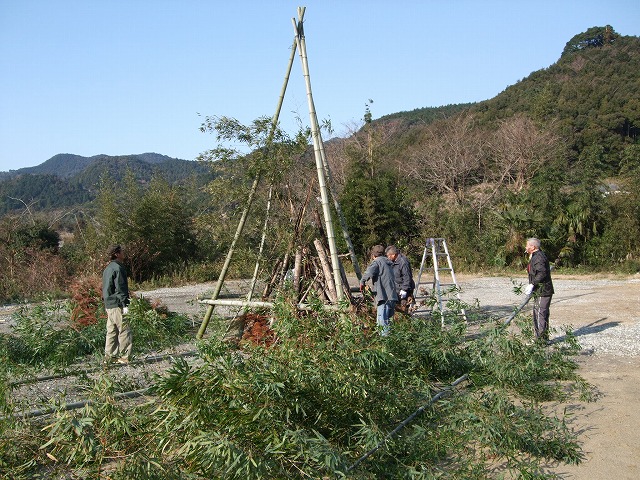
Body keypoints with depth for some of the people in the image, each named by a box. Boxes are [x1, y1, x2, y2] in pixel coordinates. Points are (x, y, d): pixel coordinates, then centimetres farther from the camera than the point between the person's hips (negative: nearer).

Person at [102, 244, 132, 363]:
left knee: (112, 331, 13)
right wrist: (125, 304, -17)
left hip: (109, 305, 10)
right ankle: (124, 357, -5)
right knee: (124, 331, -6)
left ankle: (109, 356, 17)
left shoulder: (108, 268, 17)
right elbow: (120, 288, -18)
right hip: (117, 305, -10)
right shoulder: (118, 268, -13)